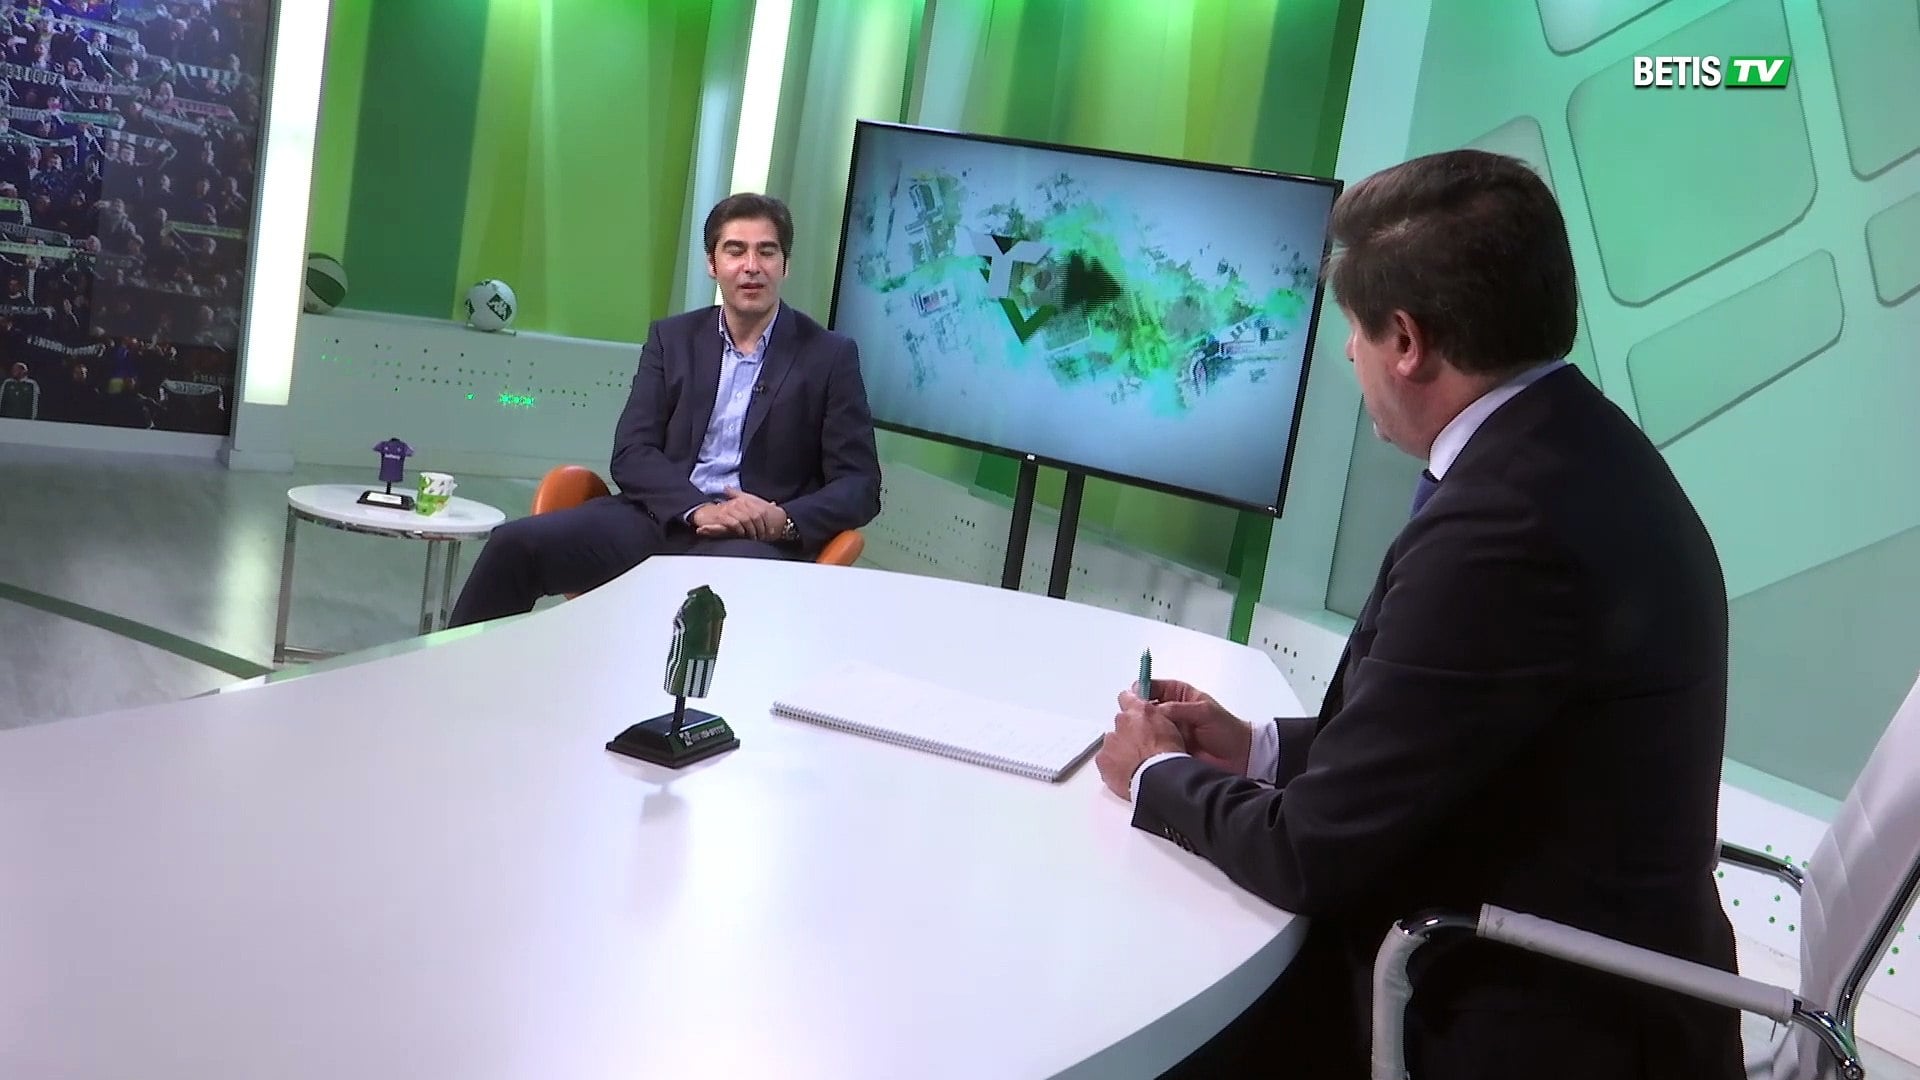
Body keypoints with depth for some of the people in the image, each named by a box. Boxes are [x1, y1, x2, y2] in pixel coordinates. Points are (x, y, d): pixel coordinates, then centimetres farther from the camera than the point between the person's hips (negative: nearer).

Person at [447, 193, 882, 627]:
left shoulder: (831, 355, 5)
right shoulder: (672, 338, 14)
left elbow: (859, 485, 2)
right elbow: (631, 454, 5)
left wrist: (785, 522, -18)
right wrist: (699, 508, -15)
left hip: (755, 538, -3)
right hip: (661, 516, 3)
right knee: (515, 546, -20)